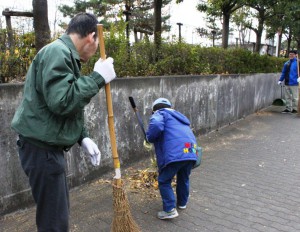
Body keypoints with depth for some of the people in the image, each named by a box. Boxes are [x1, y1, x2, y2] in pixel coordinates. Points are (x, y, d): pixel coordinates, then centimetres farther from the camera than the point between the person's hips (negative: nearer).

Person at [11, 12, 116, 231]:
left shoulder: (64, 54, 16)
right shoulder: (57, 52, -17)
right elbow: (61, 101, -28)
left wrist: (83, 137, 10)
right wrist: (97, 77, -19)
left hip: (48, 146, 10)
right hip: (42, 148, -10)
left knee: (58, 212, 22)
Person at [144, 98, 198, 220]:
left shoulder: (159, 114, 11)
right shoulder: (179, 116, 34)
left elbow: (156, 126, -14)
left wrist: (148, 140, 2)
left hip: (174, 154, -7)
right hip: (191, 152, 7)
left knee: (164, 181, 10)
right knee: (184, 179, 28)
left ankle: (170, 210, 8)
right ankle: (182, 203, 45)